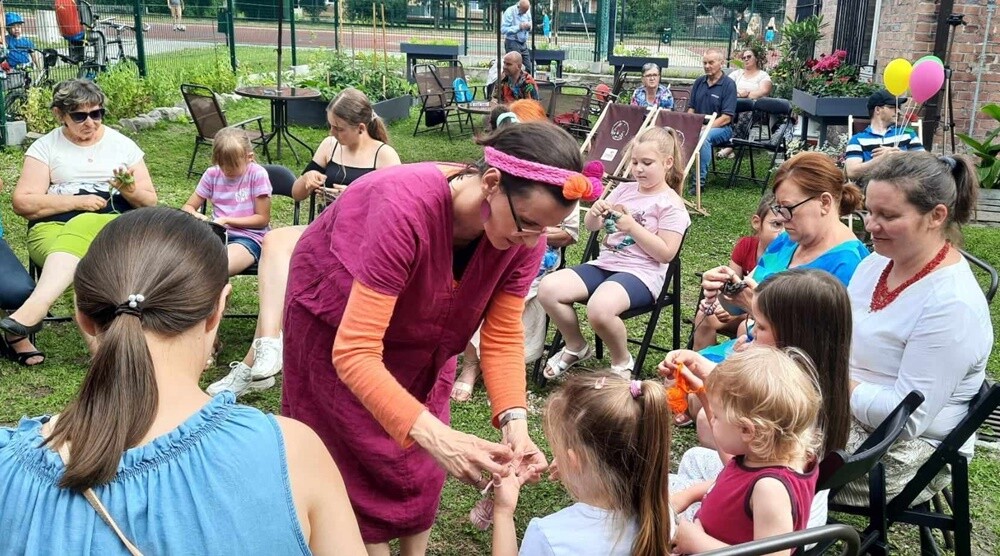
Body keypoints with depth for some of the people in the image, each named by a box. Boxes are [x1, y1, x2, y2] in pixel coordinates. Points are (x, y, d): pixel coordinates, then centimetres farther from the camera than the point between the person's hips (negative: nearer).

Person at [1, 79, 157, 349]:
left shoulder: (123, 145, 15)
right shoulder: (45, 147, 11)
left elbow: (150, 202, 14)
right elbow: (23, 202, 1)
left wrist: (130, 191, -10)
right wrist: (77, 201, -10)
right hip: (53, 226, 1)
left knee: (82, 226, -38)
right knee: (81, 268, -36)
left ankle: (34, 308, -53)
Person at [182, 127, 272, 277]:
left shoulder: (257, 174, -7)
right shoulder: (212, 174, 5)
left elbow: (262, 219, -5)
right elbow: (187, 207, 12)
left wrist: (226, 220, -14)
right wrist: (196, 215, -13)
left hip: (249, 238, -4)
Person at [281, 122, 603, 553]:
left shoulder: (524, 234, -26)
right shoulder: (405, 209, -44)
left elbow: (503, 337, -19)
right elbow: (356, 352, -46)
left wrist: (514, 422, -34)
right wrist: (434, 434, -55)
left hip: (419, 330, 5)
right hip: (336, 317, -4)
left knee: (421, 459, 11)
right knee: (364, 458, 3)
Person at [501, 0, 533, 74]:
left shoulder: (527, 12, 5)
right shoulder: (510, 12, -13)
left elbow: (531, 28, 15)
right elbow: (503, 30, -19)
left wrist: (529, 26, -9)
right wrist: (519, 27, -23)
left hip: (523, 43, 6)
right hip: (512, 43, -6)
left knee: (529, 68, 3)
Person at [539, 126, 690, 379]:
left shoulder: (671, 204, -3)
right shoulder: (624, 190, 15)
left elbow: (665, 253, -11)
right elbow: (591, 226, 18)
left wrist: (632, 227, -17)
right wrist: (595, 212, -6)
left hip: (642, 273, -7)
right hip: (605, 263, 7)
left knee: (599, 308, -38)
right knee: (548, 288, -17)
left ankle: (622, 361, -6)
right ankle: (575, 348, 7)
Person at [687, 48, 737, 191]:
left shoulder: (729, 84, -5)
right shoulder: (699, 82, 12)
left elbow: (726, 117, -12)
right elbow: (691, 108, 14)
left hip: (721, 127, -5)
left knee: (703, 137, -38)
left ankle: (700, 180, -31)